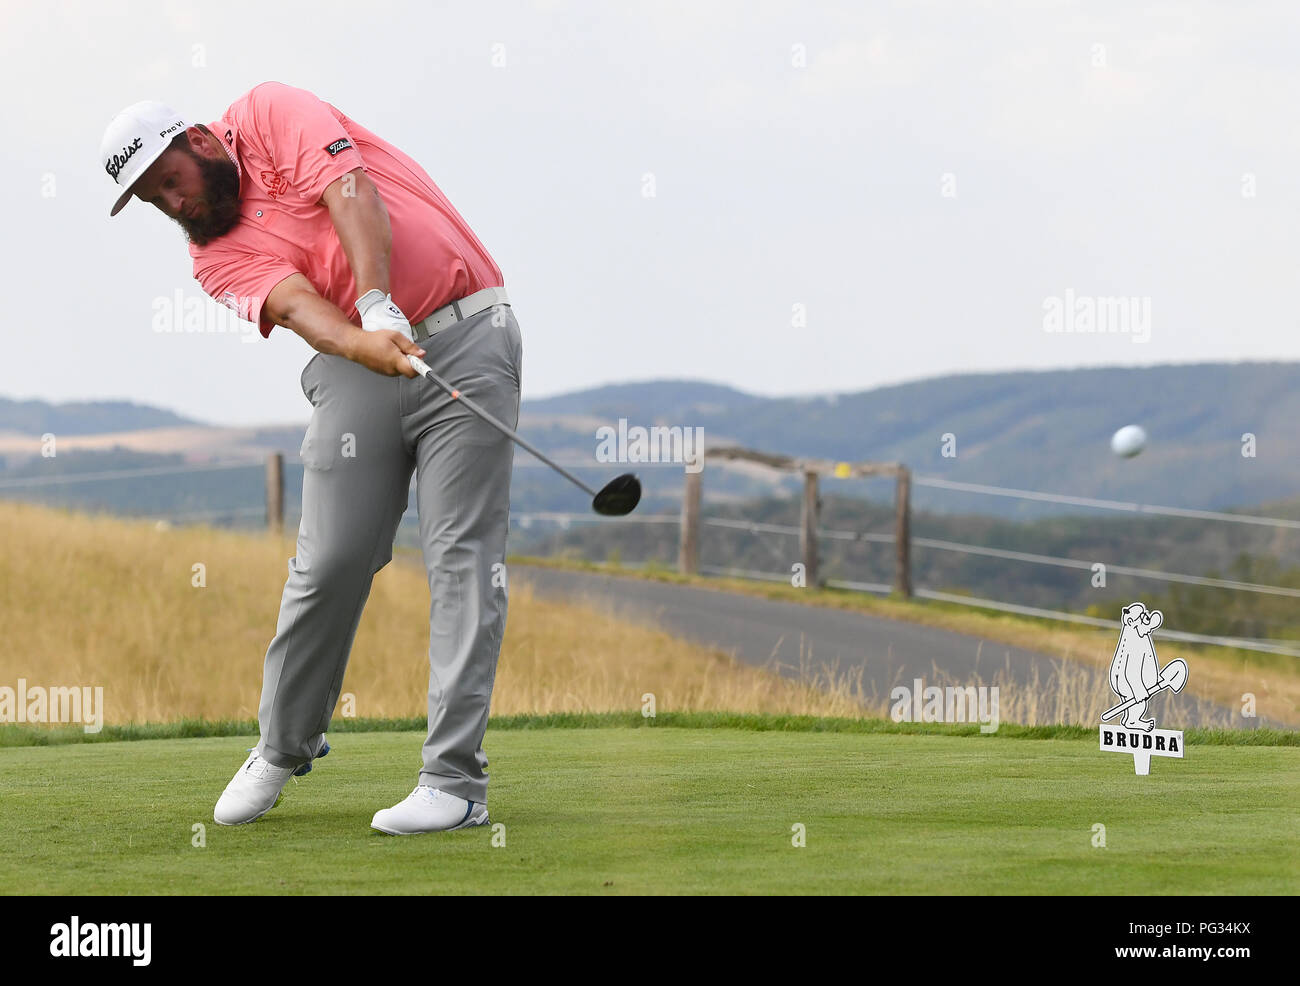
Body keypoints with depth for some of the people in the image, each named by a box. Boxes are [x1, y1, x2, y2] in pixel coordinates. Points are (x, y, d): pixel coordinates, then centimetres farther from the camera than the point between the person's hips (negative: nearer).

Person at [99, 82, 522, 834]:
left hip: (468, 333, -3)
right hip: (360, 369, 3)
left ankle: (456, 780, -11)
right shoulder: (216, 256, 8)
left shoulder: (271, 114, 3)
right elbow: (295, 303, -12)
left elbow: (351, 192, -14)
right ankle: (284, 748, 22)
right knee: (332, 560, -1)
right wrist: (367, 345, -33)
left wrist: (377, 303, -29)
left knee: (465, 554, -9)